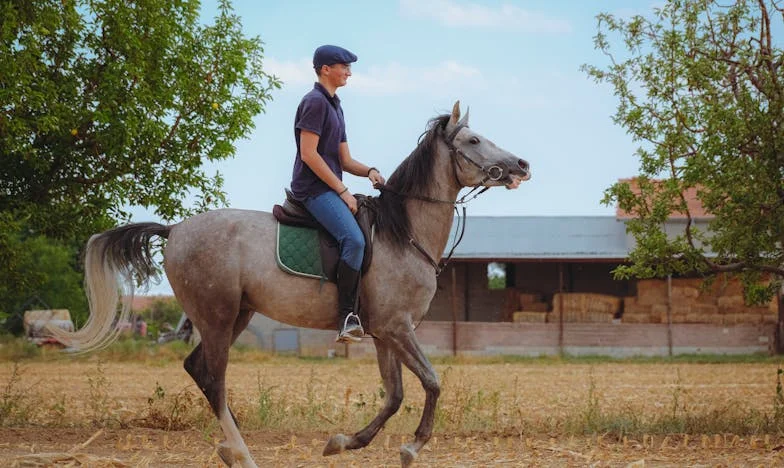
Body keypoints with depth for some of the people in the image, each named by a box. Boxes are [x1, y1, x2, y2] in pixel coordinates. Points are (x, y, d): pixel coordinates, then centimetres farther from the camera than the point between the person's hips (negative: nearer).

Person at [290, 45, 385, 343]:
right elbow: (308, 154, -17)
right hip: (313, 188, -10)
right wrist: (343, 191, -16)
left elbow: (345, 160, 22)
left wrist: (369, 171, 2)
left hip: (330, 189, 10)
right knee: (354, 239, -28)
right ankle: (347, 318, -26)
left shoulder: (334, 105, 21)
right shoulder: (315, 101, -8)